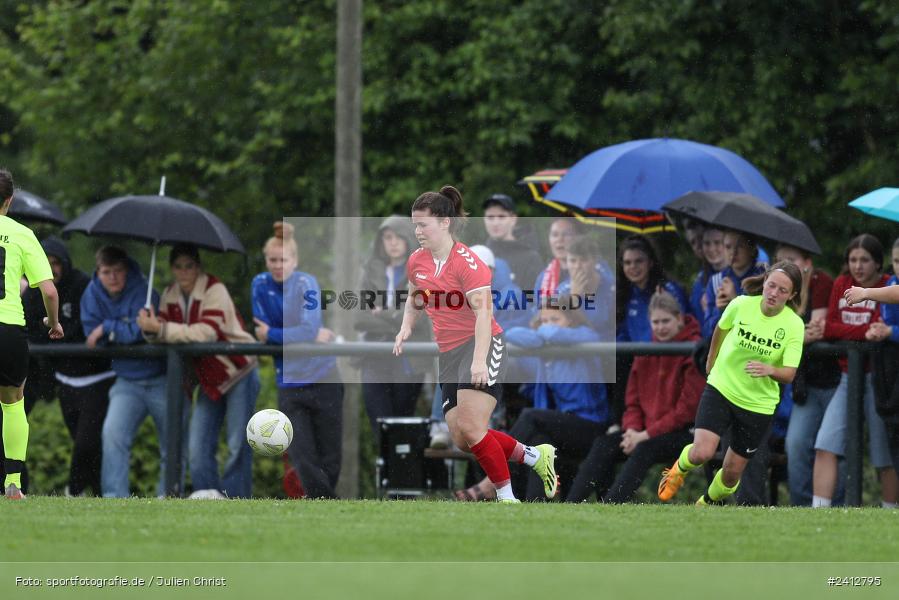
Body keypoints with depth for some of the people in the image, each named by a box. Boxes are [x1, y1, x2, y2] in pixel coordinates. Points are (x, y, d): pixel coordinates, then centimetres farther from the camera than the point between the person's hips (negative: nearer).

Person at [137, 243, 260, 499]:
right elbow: (162, 336, -4)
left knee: (237, 446, -6)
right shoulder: (170, 295, 2)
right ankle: (208, 496, 1)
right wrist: (152, 330, -28)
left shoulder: (214, 290, -18)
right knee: (198, 448, -2)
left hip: (238, 372, -6)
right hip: (210, 379, 6)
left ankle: (234, 498, -1)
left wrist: (162, 329, -33)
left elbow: (207, 333, -30)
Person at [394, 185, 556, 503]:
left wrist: (479, 360, -31)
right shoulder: (416, 262, 8)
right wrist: (406, 328, 7)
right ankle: (536, 456, 17)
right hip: (448, 354, 8)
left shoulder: (467, 262, -15)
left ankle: (506, 497, -11)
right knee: (461, 438, 1)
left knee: (470, 427, -21)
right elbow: (415, 300, 27)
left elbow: (483, 312, -22)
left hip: (481, 345, -8)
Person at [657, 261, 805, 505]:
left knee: (732, 473, 7)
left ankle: (707, 503, 38)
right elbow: (721, 329, 10)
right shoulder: (741, 305, -13)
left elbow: (789, 374, -19)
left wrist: (770, 370, -41)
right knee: (702, 453, -21)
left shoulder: (794, 325, -15)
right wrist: (711, 361, 25)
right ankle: (680, 468, 15)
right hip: (721, 389, 0)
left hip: (758, 404, 0)